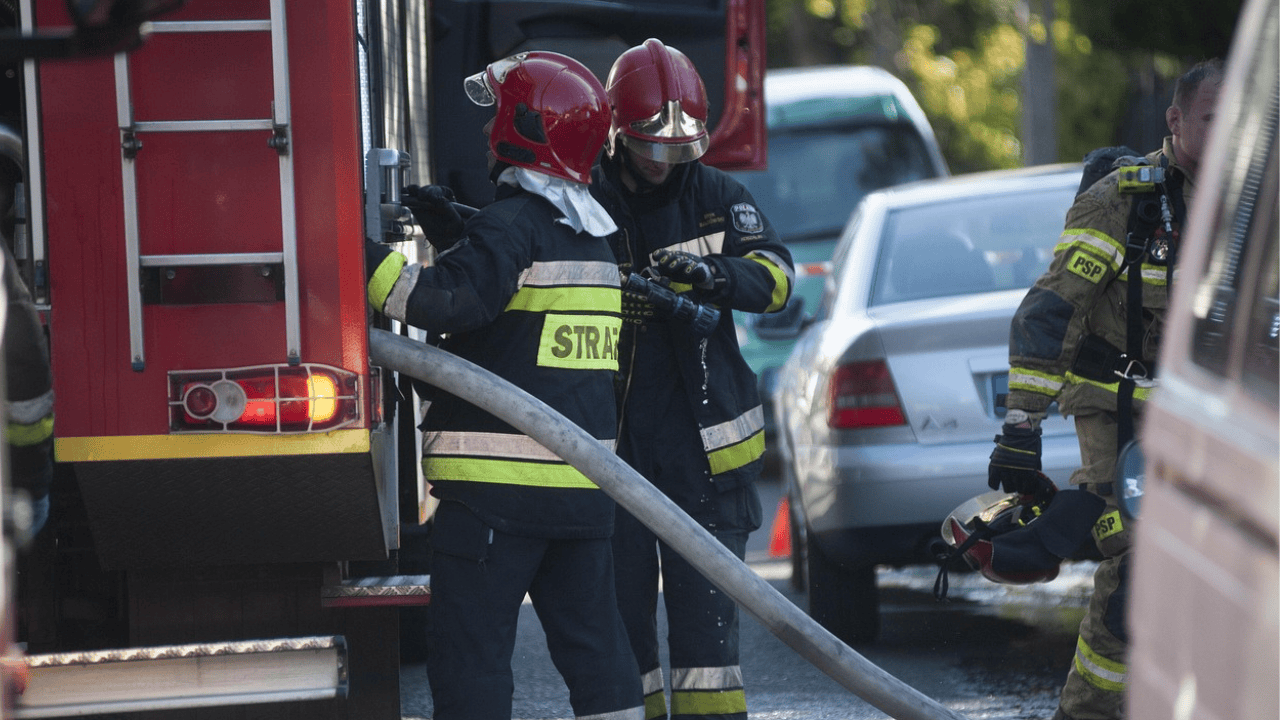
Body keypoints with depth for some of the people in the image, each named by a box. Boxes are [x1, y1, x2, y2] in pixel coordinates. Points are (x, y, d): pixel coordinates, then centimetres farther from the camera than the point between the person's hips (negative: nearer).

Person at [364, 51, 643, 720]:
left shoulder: (512, 224, -11)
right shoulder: (592, 239, 18)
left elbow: (450, 299, -25)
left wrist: (363, 256, -23)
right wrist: (446, 224, 26)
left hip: (499, 484, -9)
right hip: (583, 483, 9)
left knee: (469, 647, -6)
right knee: (592, 639, 12)